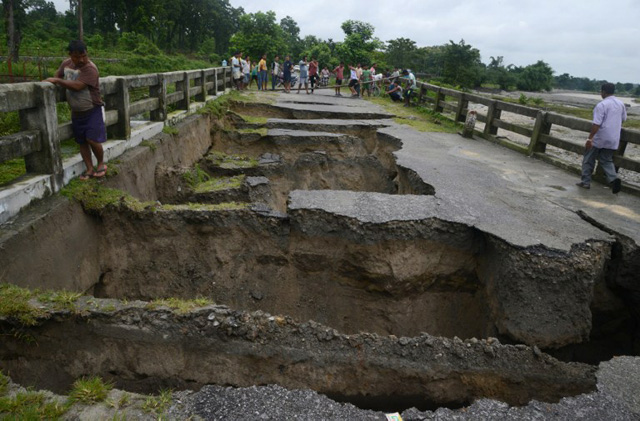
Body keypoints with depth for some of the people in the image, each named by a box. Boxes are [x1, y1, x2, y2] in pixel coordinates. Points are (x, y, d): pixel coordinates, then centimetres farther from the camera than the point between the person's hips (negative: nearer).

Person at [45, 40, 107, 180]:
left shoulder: (90, 68, -21)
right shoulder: (66, 63, 2)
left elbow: (77, 86, -31)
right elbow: (57, 76, 16)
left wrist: (57, 81, -25)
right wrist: (52, 81, -4)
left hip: (93, 110, -7)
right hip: (76, 112, 7)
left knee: (92, 139, -12)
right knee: (81, 141, 7)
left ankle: (101, 163, 12)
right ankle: (89, 169, 15)